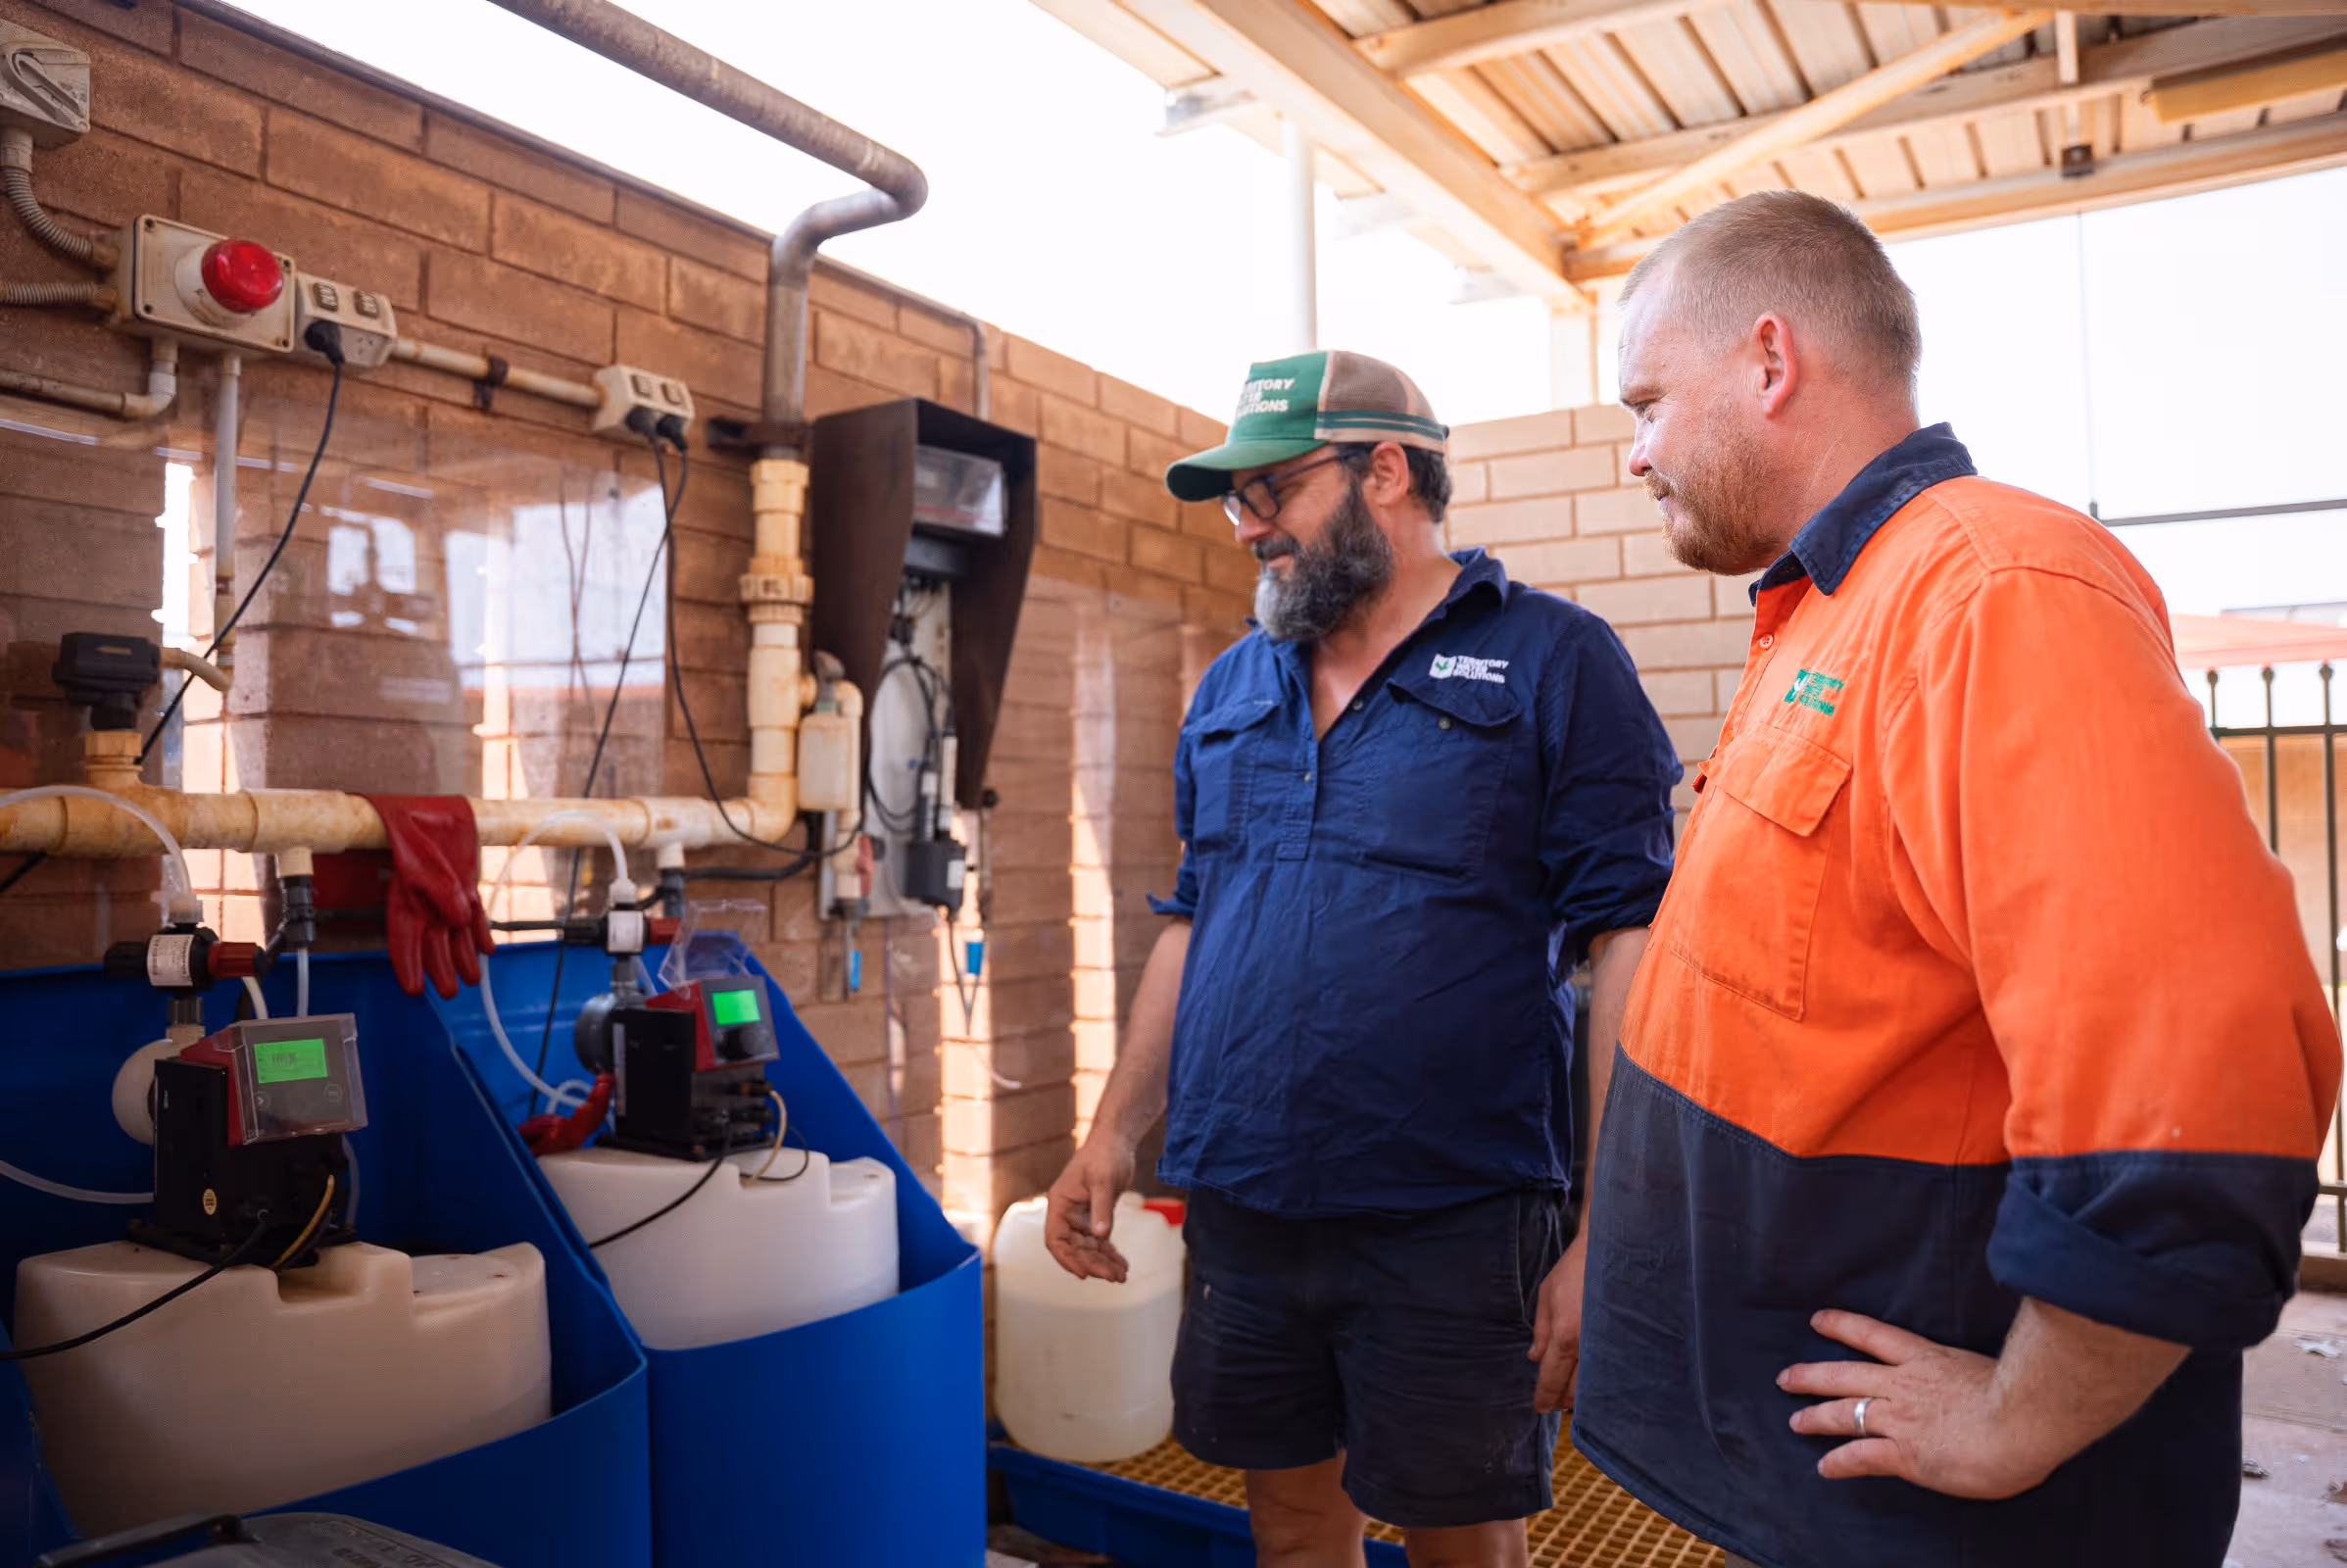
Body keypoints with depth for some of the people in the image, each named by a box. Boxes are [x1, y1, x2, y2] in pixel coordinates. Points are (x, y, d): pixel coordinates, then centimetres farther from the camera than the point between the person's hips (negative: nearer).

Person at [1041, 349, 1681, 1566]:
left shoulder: (1553, 660, -6)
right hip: (1235, 1216, 5)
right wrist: (1115, 1131, 9)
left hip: (1450, 1229, -4)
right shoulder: (1229, 687, 11)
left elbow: (1630, 945, -11)